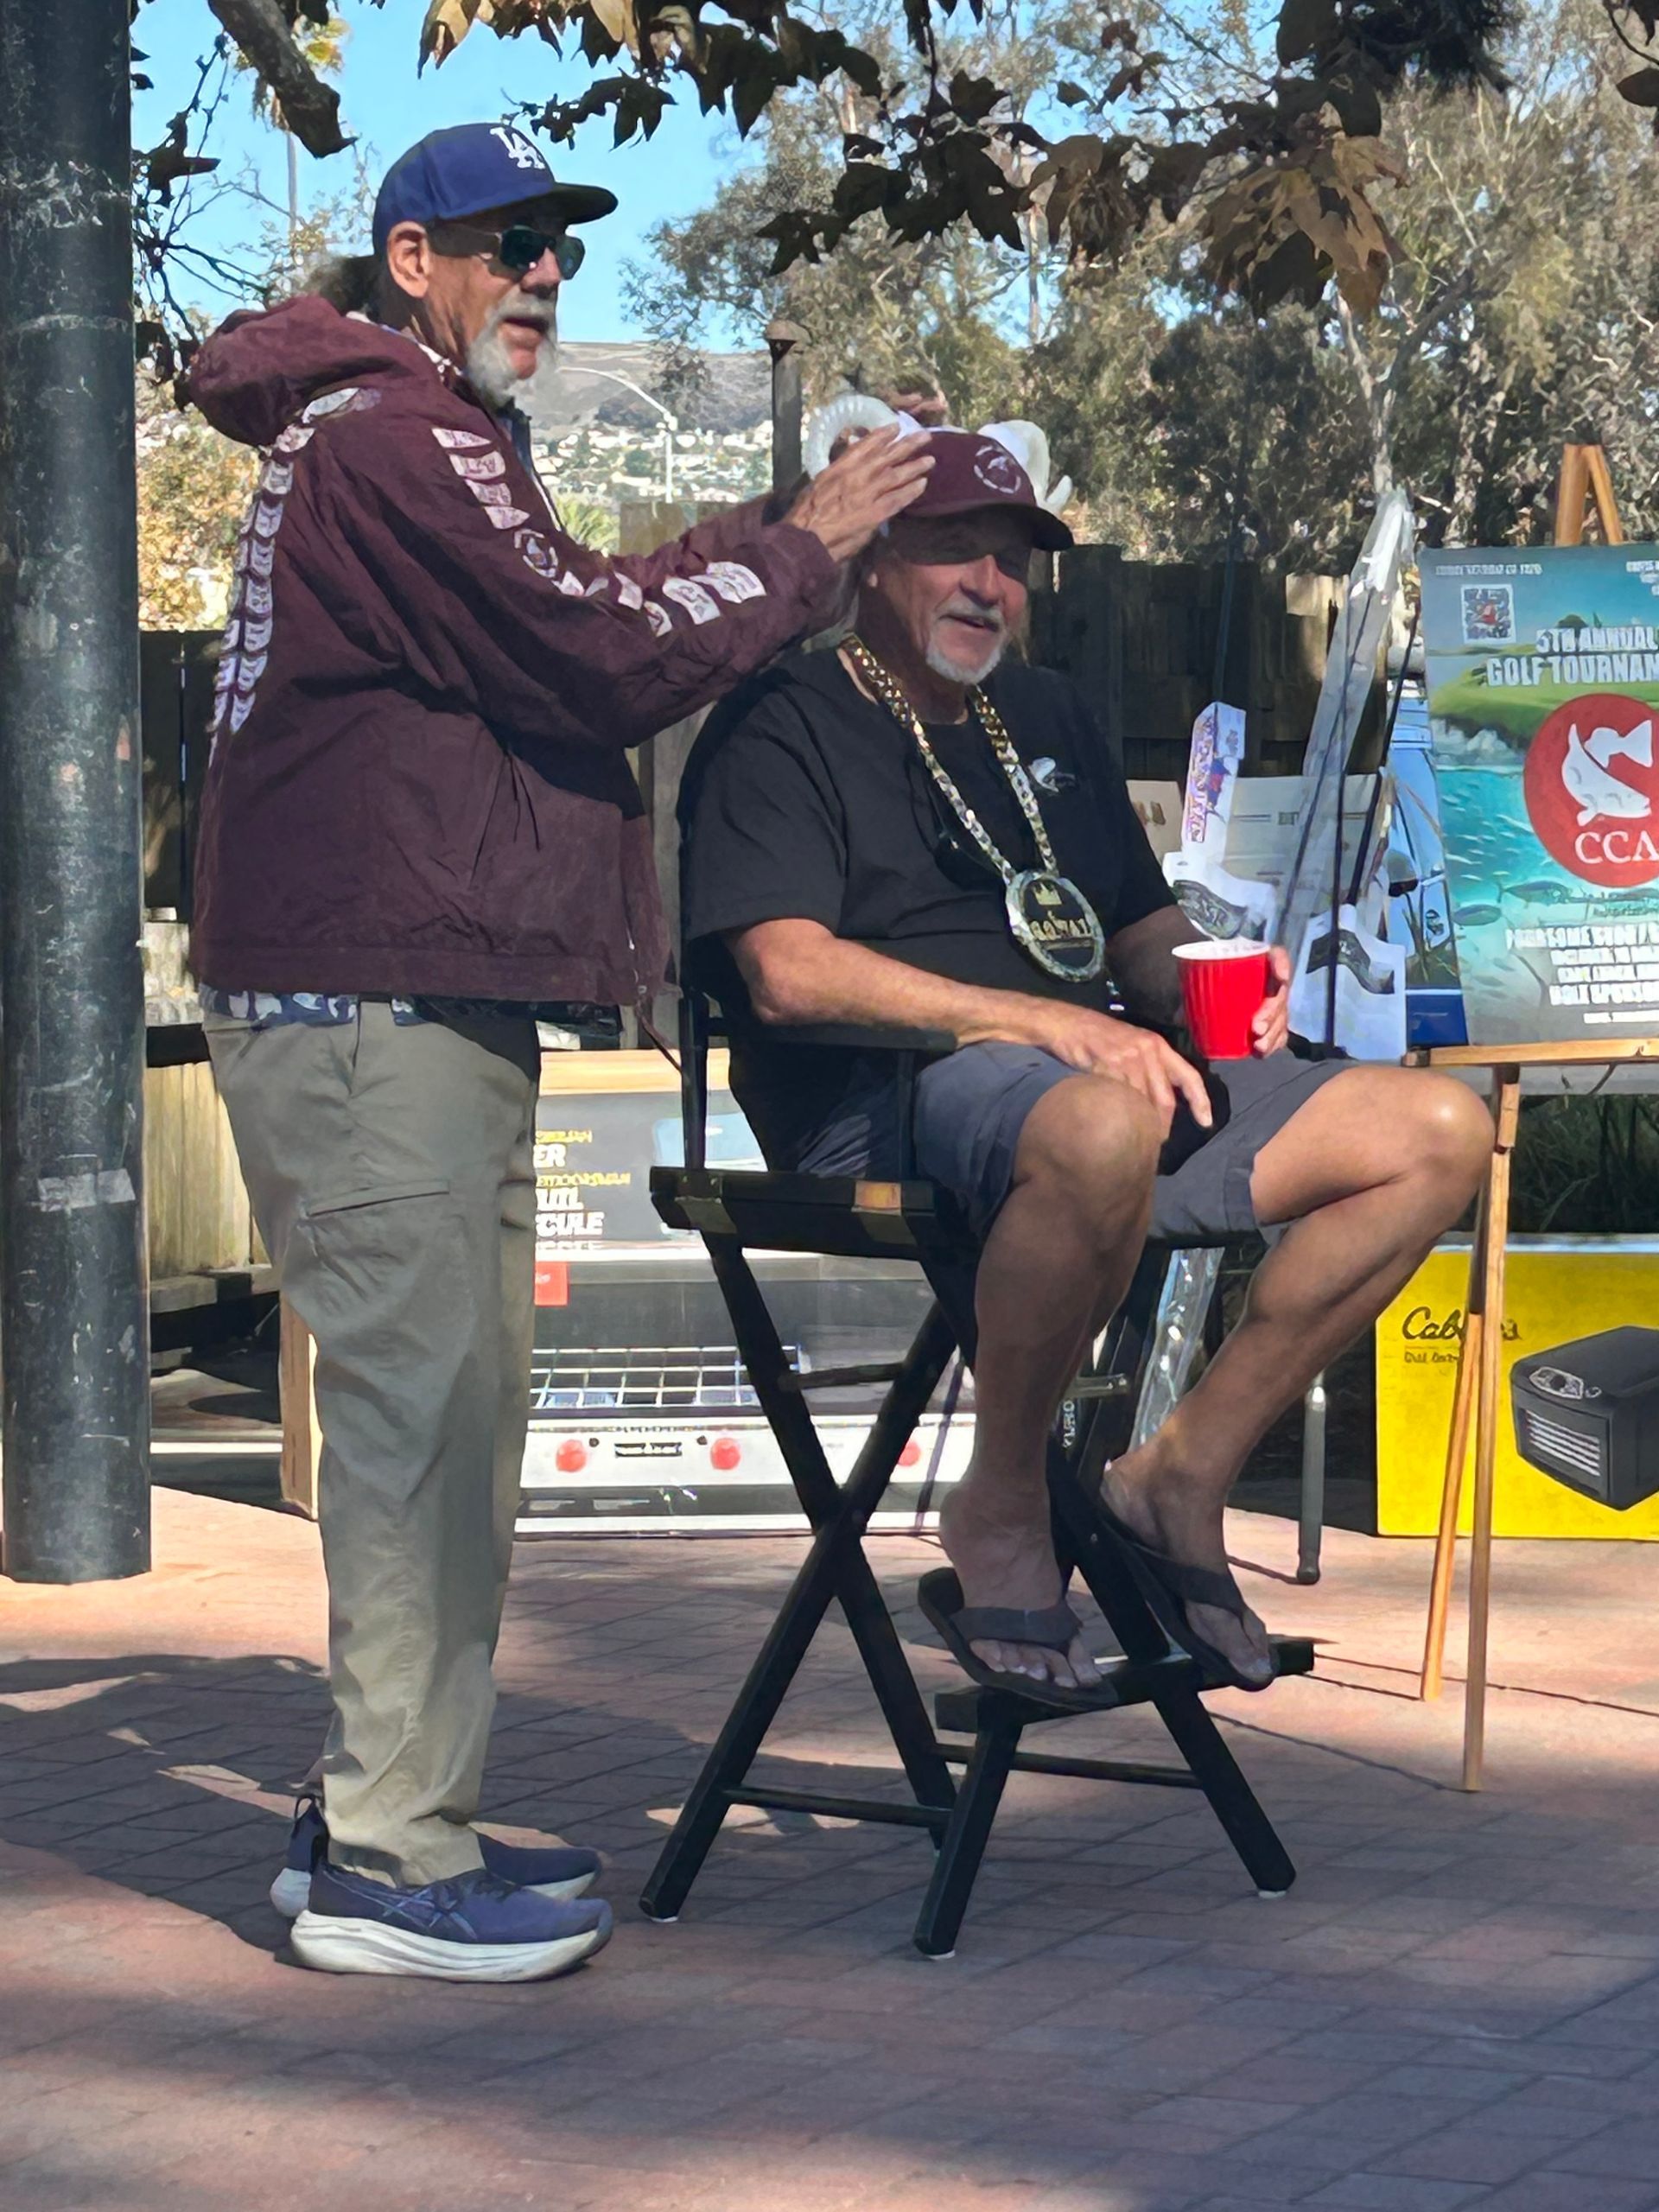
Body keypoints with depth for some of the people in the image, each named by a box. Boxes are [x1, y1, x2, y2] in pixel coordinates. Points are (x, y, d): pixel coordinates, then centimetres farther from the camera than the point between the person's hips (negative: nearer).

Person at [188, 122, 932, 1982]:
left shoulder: (399, 438, 24)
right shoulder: (393, 436, -12)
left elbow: (563, 631, 20)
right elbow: (604, 654, -18)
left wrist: (772, 547, 10)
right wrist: (798, 548, -6)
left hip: (406, 1006, 11)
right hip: (374, 1009, -11)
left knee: (434, 1414, 14)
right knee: (427, 1417, -10)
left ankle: (380, 1813, 21)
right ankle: (390, 1864, -7)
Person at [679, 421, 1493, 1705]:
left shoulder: (1046, 718, 28)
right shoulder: (785, 726, 2)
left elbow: (1141, 928, 31)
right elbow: (790, 972, -13)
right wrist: (1050, 1024, -21)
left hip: (1117, 1067, 8)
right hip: (892, 1098, -8)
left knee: (1436, 1133, -8)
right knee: (1104, 1126, -43)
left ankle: (1182, 1479, -5)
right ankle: (1000, 1513, -21)